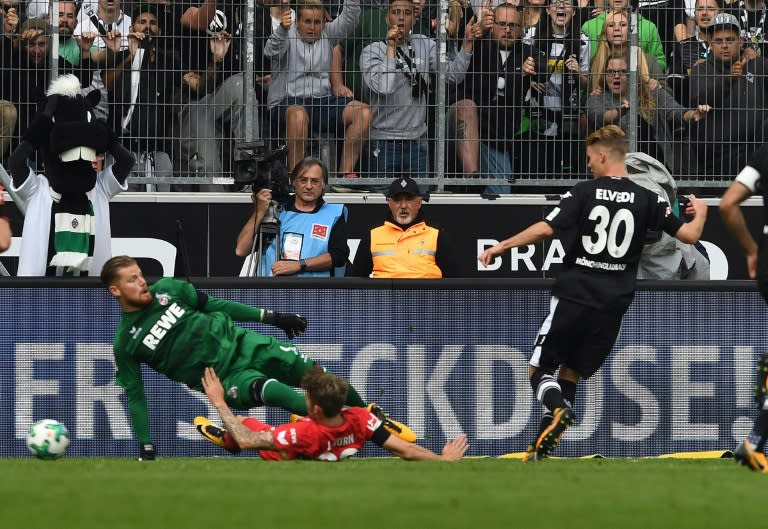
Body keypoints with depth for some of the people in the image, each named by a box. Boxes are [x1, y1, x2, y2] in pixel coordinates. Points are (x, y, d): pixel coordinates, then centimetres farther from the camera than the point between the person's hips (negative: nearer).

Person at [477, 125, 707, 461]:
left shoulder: (585, 192, -5)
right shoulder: (647, 200, 1)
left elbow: (545, 229, -13)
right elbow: (689, 235, 1)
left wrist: (501, 247, -2)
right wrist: (700, 213, 24)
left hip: (573, 297, -3)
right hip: (612, 306, 3)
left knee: (541, 369, 8)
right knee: (571, 373, 16)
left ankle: (557, 410, -24)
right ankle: (542, 451, 8)